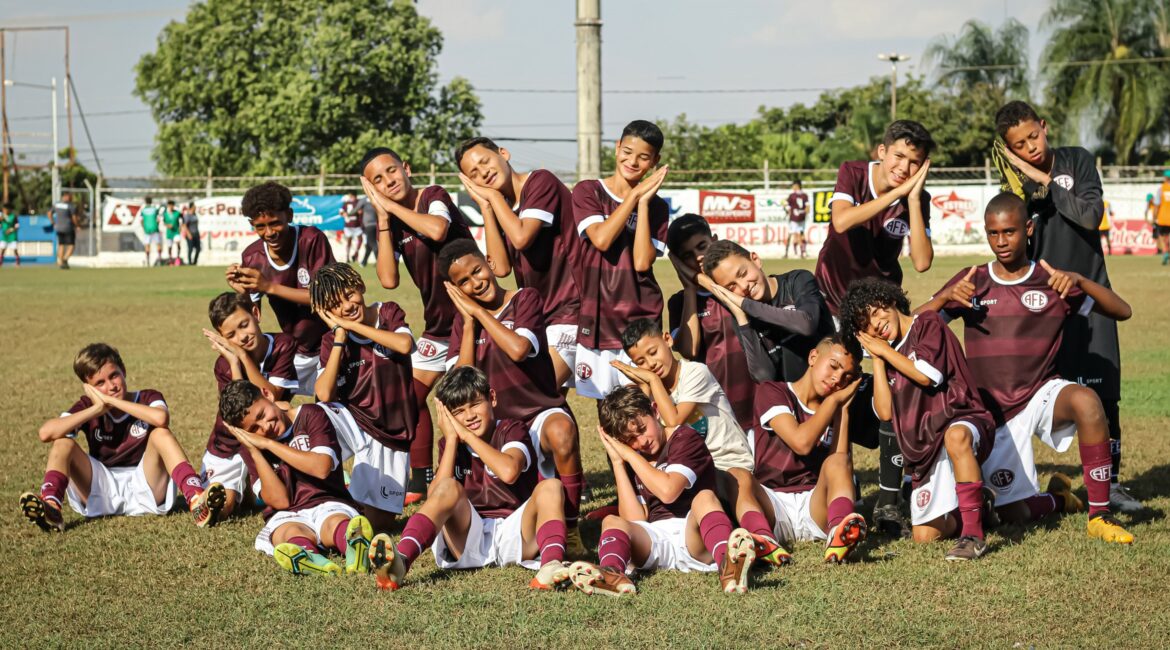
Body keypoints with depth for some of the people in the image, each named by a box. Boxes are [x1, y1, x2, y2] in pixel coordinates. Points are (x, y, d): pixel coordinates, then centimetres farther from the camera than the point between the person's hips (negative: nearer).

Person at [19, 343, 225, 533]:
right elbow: (46, 433, -16)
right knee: (63, 442, -15)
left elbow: (161, 418, -30)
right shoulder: (88, 407, 3)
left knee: (160, 434, -24)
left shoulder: (147, 398, -2)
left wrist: (111, 400, -21)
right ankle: (50, 507, -43)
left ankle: (196, 501, -46)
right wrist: (98, 408, -18)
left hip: (144, 489, -2)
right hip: (102, 487, 2)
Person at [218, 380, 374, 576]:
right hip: (286, 517, 0)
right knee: (292, 534, -37)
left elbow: (322, 468, -14)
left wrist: (268, 444, -10)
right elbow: (280, 500, -3)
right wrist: (254, 451, -9)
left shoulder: (310, 415, 3)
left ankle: (356, 544, -73)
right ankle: (305, 556, -73)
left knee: (337, 524, -37)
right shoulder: (250, 445, 8)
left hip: (328, 505, 0)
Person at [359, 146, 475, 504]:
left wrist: (391, 204, -25)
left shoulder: (433, 197, -14)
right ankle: (422, 479, 21)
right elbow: (388, 279, -10)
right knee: (411, 394, 10)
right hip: (438, 323, 8)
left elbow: (436, 230, -38)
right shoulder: (389, 222, 3)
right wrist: (383, 217, -13)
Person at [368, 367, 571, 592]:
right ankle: (400, 562, -50)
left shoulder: (512, 430, 3)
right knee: (449, 488, -25)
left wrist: (467, 435, -13)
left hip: (514, 534, -1)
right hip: (470, 539, 1)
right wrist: (452, 439, -5)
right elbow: (436, 496, -7)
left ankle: (551, 565, -54)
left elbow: (509, 472, -22)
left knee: (550, 487, -25)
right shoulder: (450, 444, 11)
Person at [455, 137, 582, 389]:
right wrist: (485, 206, -1)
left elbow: (521, 238, -23)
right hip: (538, 316, 8)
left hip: (570, 309, -8)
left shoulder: (541, 181, -9)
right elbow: (501, 267, 0)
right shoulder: (501, 206, 13)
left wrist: (493, 195, -8)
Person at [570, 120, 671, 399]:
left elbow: (642, 262, -8)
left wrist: (644, 203, -9)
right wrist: (635, 194, -11)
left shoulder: (656, 207, 7)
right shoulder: (588, 192, 4)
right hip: (597, 317, 0)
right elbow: (601, 239, -14)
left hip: (641, 318, 0)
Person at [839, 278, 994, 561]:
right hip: (925, 448, 7)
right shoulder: (888, 355, 18)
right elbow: (885, 411, 5)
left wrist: (885, 350, -3)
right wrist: (877, 358, 6)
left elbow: (926, 375, -16)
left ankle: (973, 535, -44)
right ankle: (981, 505, 28)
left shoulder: (928, 325, 0)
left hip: (961, 419, -7)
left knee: (956, 436, -45)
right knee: (925, 535, -1)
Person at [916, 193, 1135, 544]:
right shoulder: (972, 283, 2)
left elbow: (1121, 311, -5)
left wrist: (1080, 281, -22)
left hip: (1042, 394, -1)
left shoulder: (1051, 281, 0)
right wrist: (945, 296, -24)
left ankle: (1100, 515, -22)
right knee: (1015, 514, -6)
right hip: (995, 410, 1)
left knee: (1086, 401, -36)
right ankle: (1057, 498, 32)